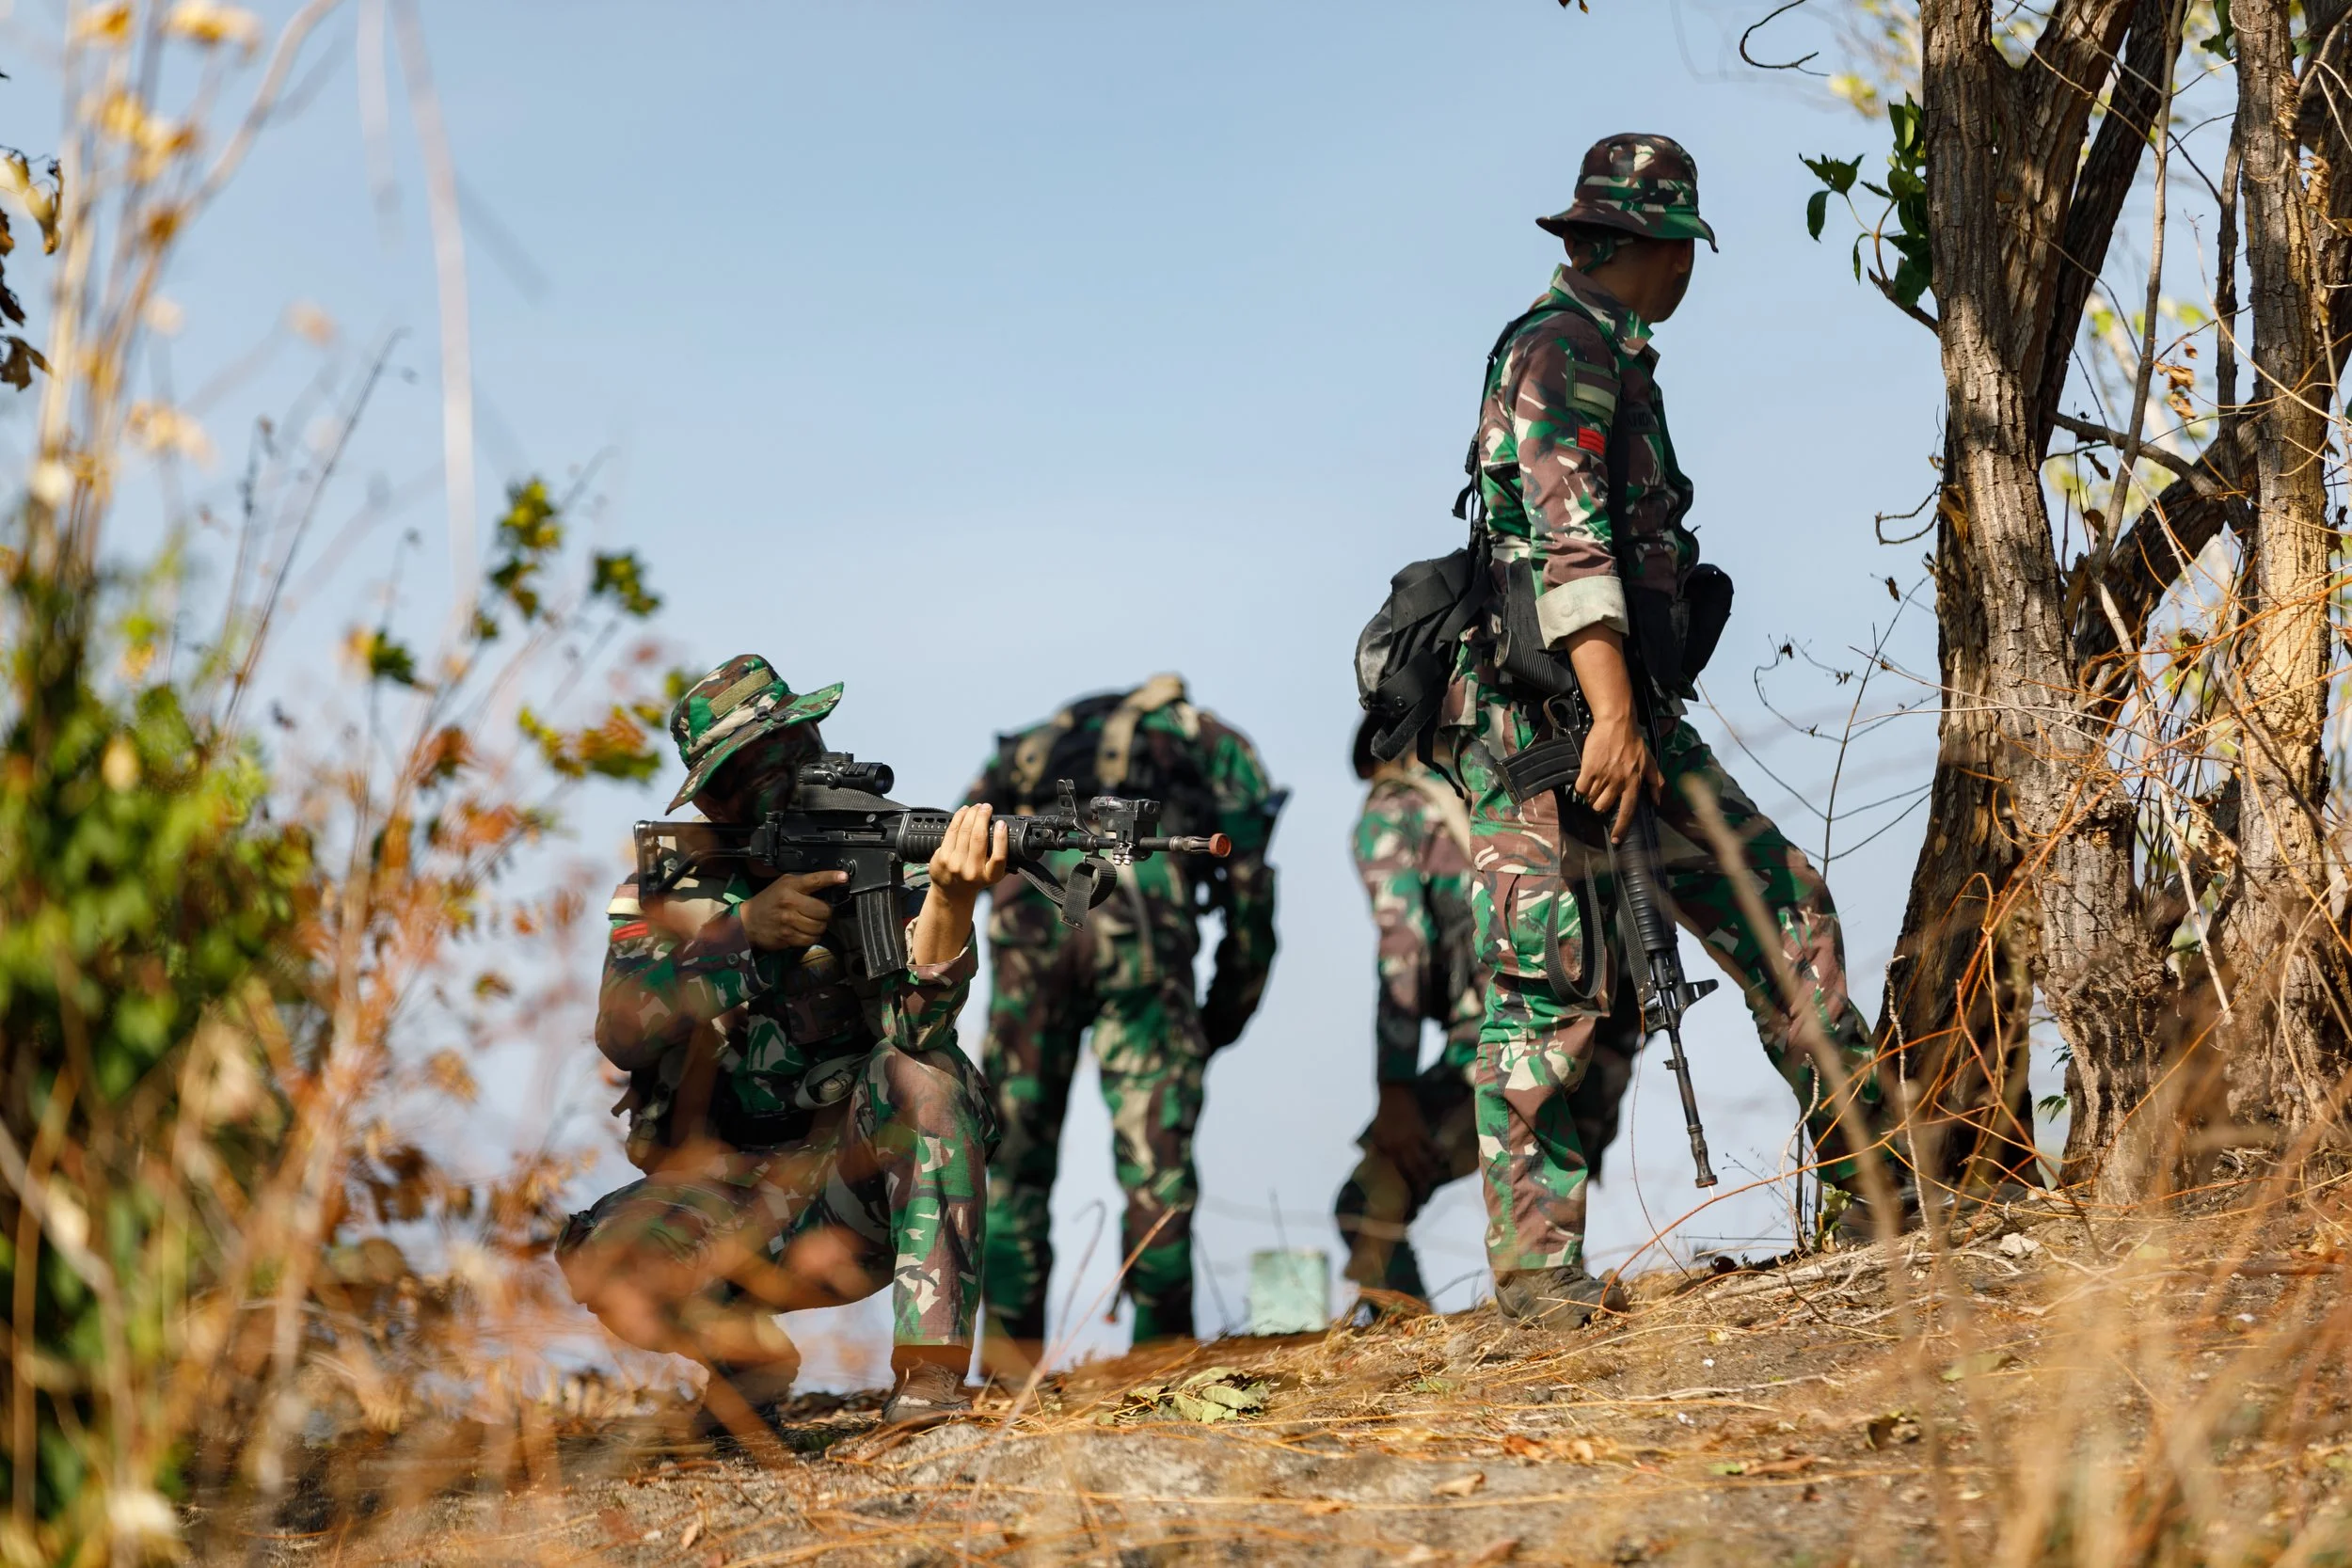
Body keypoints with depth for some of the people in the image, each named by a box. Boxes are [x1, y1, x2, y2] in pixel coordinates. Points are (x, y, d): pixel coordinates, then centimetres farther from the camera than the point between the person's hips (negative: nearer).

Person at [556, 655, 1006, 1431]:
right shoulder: (664, 890, 4)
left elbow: (914, 1018, -23)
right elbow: (624, 1032, -14)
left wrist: (951, 900, -41)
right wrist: (745, 930, -23)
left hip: (860, 1187, -1)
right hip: (724, 1198, 1)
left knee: (923, 1071, -31)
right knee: (607, 1260, -30)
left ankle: (929, 1373, -28)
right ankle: (749, 1353, 4)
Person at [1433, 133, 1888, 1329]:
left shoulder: (1609, 359, 21)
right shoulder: (1561, 350, -11)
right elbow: (1566, 540, -21)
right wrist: (1612, 713, -27)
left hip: (1627, 716, 10)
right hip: (1549, 720, -10)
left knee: (1779, 903, 8)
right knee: (1553, 993, -9)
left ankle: (1870, 1163, 13)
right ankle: (1534, 1264, -6)